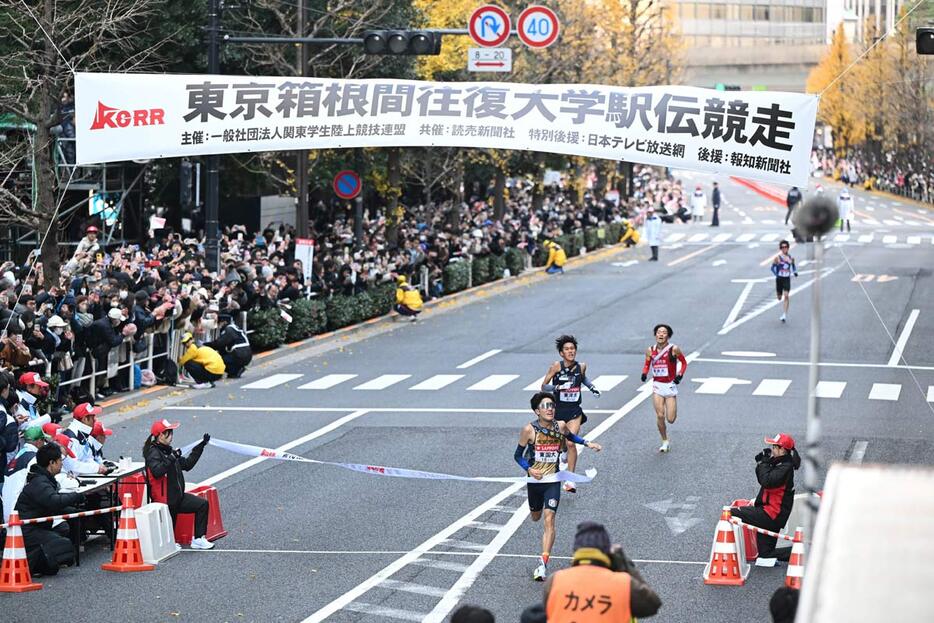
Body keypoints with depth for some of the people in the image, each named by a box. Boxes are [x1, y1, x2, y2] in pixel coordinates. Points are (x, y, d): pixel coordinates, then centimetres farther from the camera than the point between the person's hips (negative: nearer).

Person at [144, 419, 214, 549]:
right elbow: (156, 472, -34)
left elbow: (187, 464, 21)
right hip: (165, 500, -9)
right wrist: (171, 458, -33)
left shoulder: (167, 450, 14)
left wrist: (200, 446, 20)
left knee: (202, 504, -2)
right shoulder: (153, 453, -15)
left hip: (176, 496, 9)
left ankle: (198, 539, -1)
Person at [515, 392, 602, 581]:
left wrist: (587, 443, 8)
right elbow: (518, 455, -3)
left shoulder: (560, 426, -5)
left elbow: (570, 436, 21)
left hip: (553, 481, 0)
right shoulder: (529, 429, -12)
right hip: (535, 480, 0)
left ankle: (543, 563, -18)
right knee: (536, 517, 17)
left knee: (549, 520, -14)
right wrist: (529, 469, -19)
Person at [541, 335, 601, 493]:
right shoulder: (556, 366, -11)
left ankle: (570, 479, -12)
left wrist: (591, 387, 7)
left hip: (574, 411, 0)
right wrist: (559, 387, -23)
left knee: (571, 443, -15)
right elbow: (543, 387, -8)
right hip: (558, 411, 0)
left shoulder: (581, 366, -1)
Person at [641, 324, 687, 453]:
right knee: (660, 416, -8)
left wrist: (680, 375, -12)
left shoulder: (674, 349, -9)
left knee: (670, 419, -3)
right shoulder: (650, 350, 0)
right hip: (657, 385, 2)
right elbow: (647, 365, 12)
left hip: (670, 385, -2)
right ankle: (665, 441, 12)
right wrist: (644, 373, -8)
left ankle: (673, 409, 35)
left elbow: (684, 363, 4)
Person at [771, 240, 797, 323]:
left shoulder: (791, 258, 4)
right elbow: (773, 267, -2)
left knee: (786, 296, -13)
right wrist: (776, 275, -16)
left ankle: (784, 315, -14)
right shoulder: (777, 257, -6)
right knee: (779, 297, 9)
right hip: (779, 279, -1)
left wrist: (795, 272, -1)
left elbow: (793, 266, 19)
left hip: (787, 279, 1)